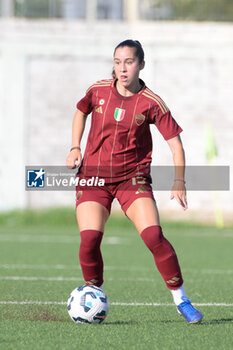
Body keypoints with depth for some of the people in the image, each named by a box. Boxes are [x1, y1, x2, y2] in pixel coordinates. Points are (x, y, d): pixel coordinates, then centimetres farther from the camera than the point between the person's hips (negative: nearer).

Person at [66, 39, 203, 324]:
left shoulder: (151, 103, -8)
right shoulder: (98, 91, 0)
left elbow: (175, 143, -6)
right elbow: (81, 112, 22)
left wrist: (179, 181, -18)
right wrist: (75, 148, 9)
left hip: (133, 177, -2)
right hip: (93, 175, 2)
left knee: (154, 236, -19)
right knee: (89, 239, -16)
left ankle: (181, 301, -4)